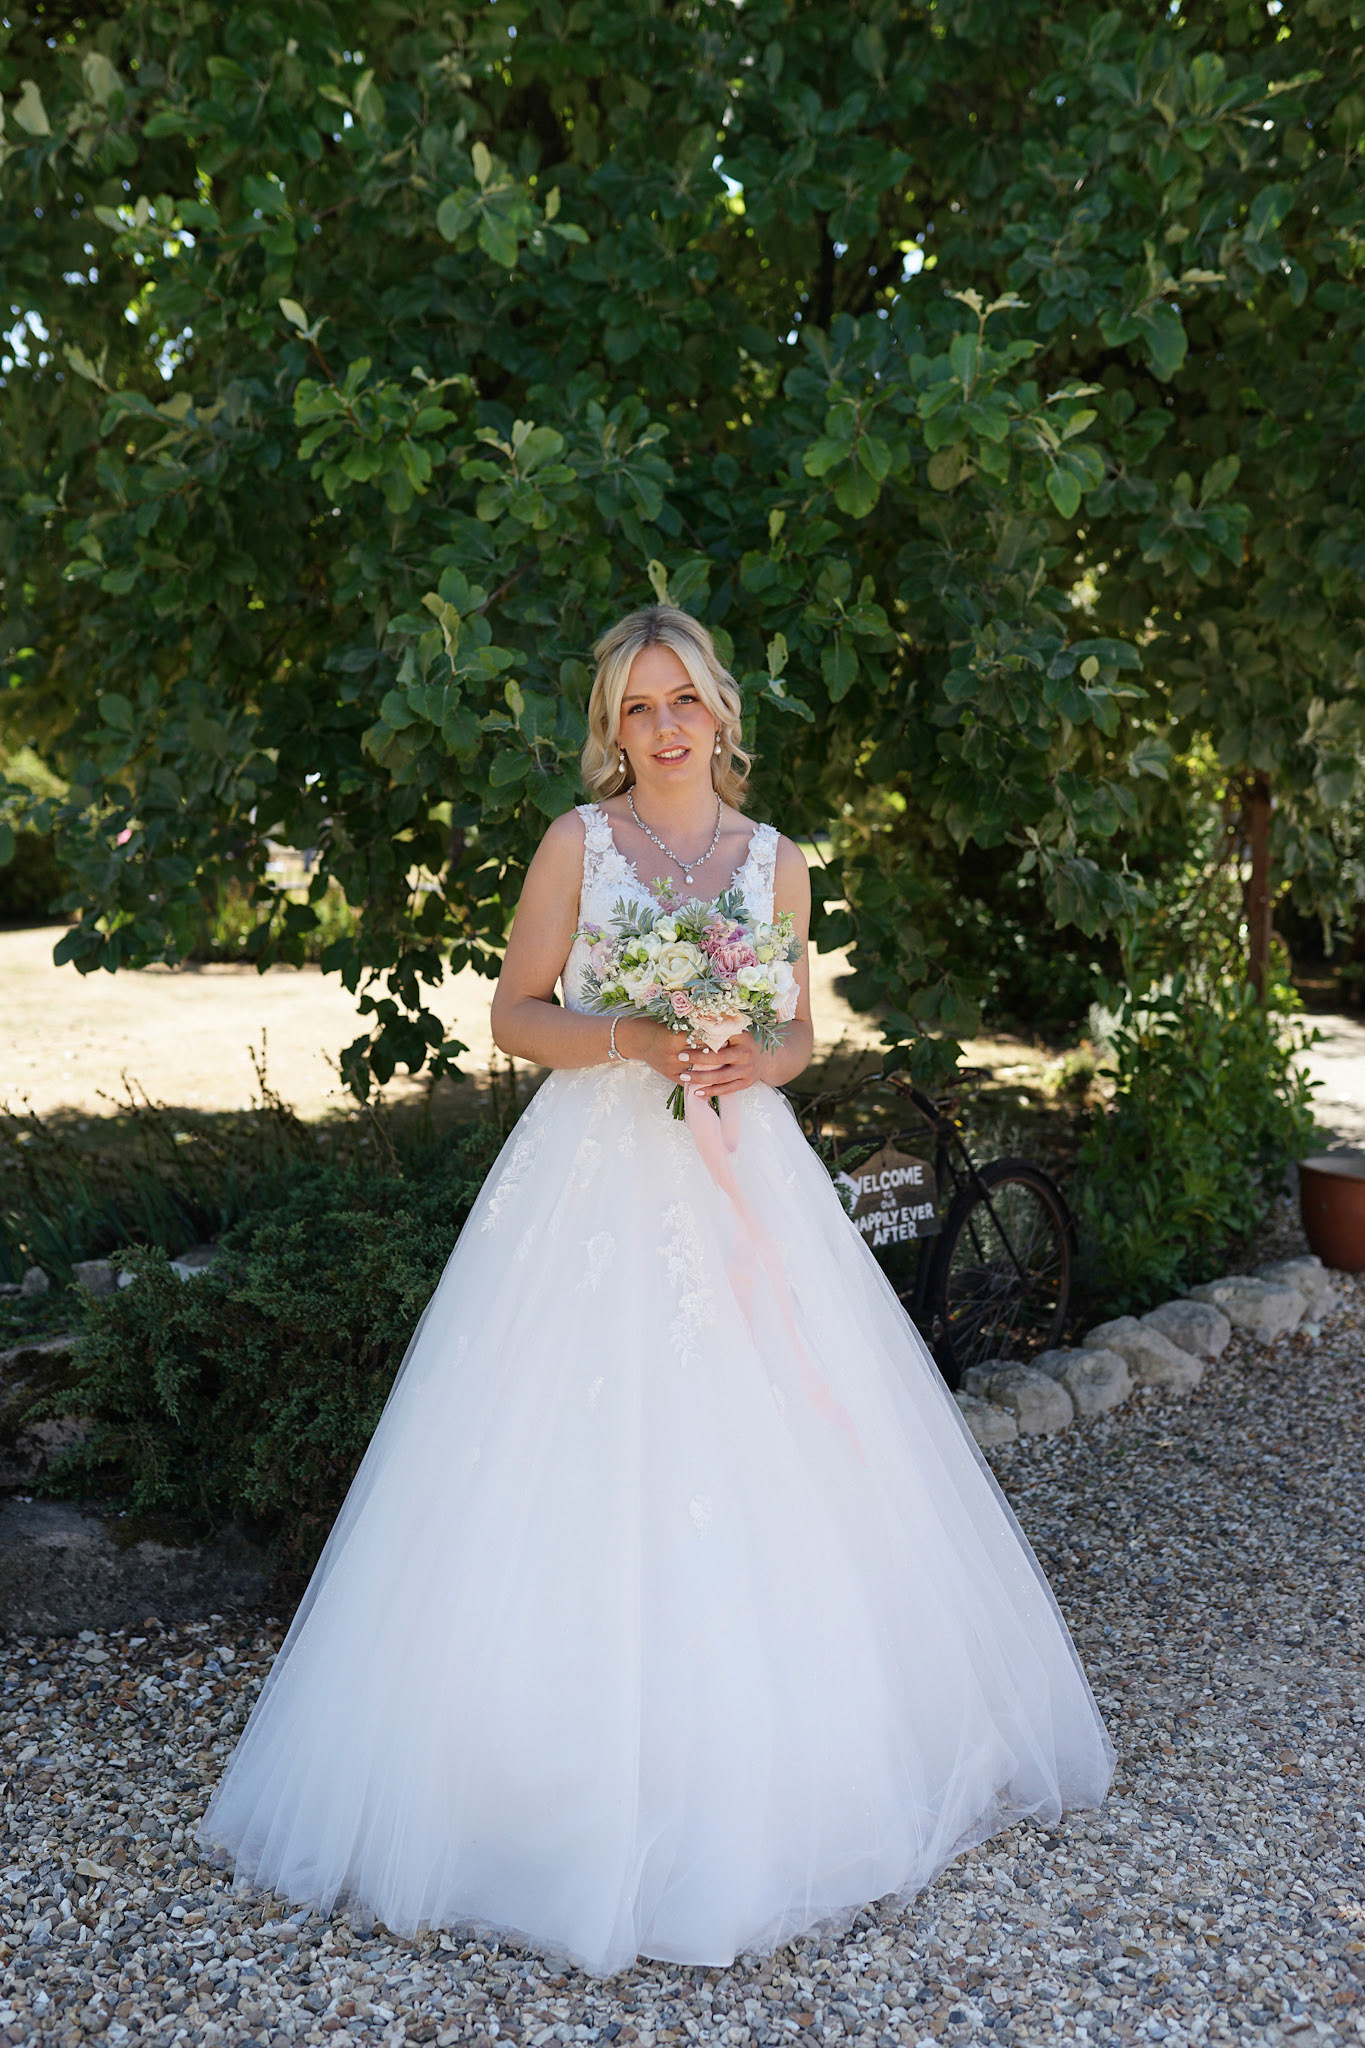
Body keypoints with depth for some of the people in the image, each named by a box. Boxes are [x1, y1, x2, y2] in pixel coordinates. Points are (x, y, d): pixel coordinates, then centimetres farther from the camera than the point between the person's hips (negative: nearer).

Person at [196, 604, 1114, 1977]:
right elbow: (515, 1013, 1)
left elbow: (798, 1030, 15)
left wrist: (754, 1062, -7)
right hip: (597, 1173, -3)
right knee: (586, 1467, -3)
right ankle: (588, 1791, 14)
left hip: (741, 1173, 3)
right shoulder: (578, 842, 2)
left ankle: (758, 1768, 24)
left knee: (764, 1449, 4)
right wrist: (629, 1039, -15)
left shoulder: (775, 861, 10)